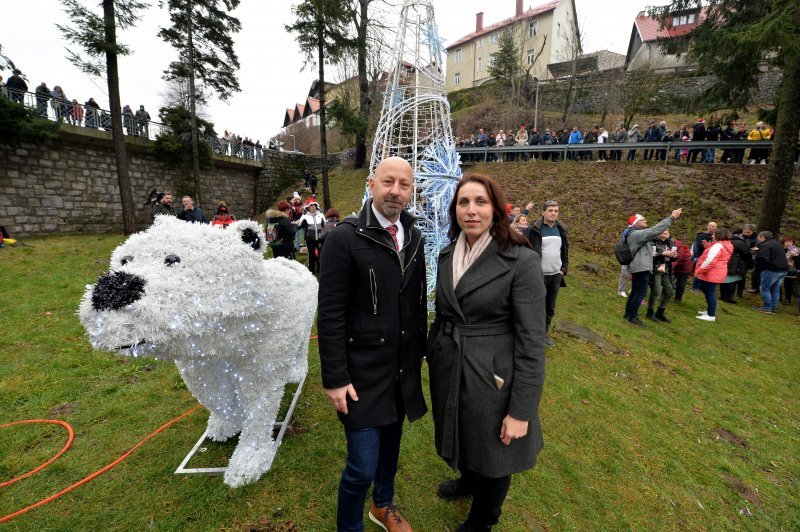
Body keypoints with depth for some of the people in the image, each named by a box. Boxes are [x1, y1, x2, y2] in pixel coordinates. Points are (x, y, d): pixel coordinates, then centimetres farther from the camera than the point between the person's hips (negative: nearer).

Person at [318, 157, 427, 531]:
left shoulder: (415, 238, 3)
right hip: (363, 372, -5)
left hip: (403, 370, 6)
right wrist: (335, 378, -13)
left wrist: (420, 354, 10)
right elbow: (330, 314, -14)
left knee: (390, 445, 23)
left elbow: (419, 303, 8)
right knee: (362, 466, 3)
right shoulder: (345, 237, -14)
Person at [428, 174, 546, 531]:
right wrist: (432, 359, 14)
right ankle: (468, 481, 61)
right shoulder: (447, 255, 1)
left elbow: (532, 341, -17)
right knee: (463, 441, 27)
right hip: (448, 372, 5)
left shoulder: (521, 260, -18)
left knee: (491, 454, 18)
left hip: (492, 377, -5)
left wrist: (521, 411, -15)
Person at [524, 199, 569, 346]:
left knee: (550, 308, 14)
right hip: (539, 275, -6)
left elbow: (565, 250, 17)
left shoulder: (562, 229, 8)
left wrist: (564, 269, 8)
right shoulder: (534, 229, -11)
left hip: (556, 275, 6)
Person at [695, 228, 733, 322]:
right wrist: (708, 247, 11)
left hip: (712, 274, -11)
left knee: (710, 294, -4)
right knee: (710, 293, 21)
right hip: (716, 273, 11)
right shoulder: (727, 246, 14)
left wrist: (700, 270, -16)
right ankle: (710, 311, 32)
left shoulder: (718, 246, -19)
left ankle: (711, 316, 1)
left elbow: (710, 260, -26)